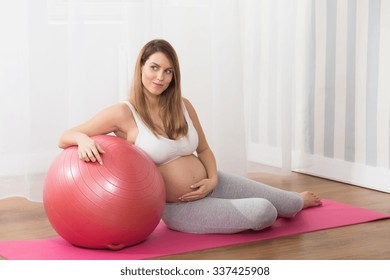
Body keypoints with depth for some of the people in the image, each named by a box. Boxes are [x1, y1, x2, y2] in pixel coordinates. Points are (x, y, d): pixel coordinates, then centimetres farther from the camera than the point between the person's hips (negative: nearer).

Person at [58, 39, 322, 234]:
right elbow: (65, 137, -14)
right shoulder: (123, 113, -16)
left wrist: (213, 179, -7)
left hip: (211, 185, 6)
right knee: (263, 213, -22)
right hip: (181, 208, -5)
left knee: (286, 205, 17)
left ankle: (300, 200, 55)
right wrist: (84, 140, -37)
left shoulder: (183, 106, 0)